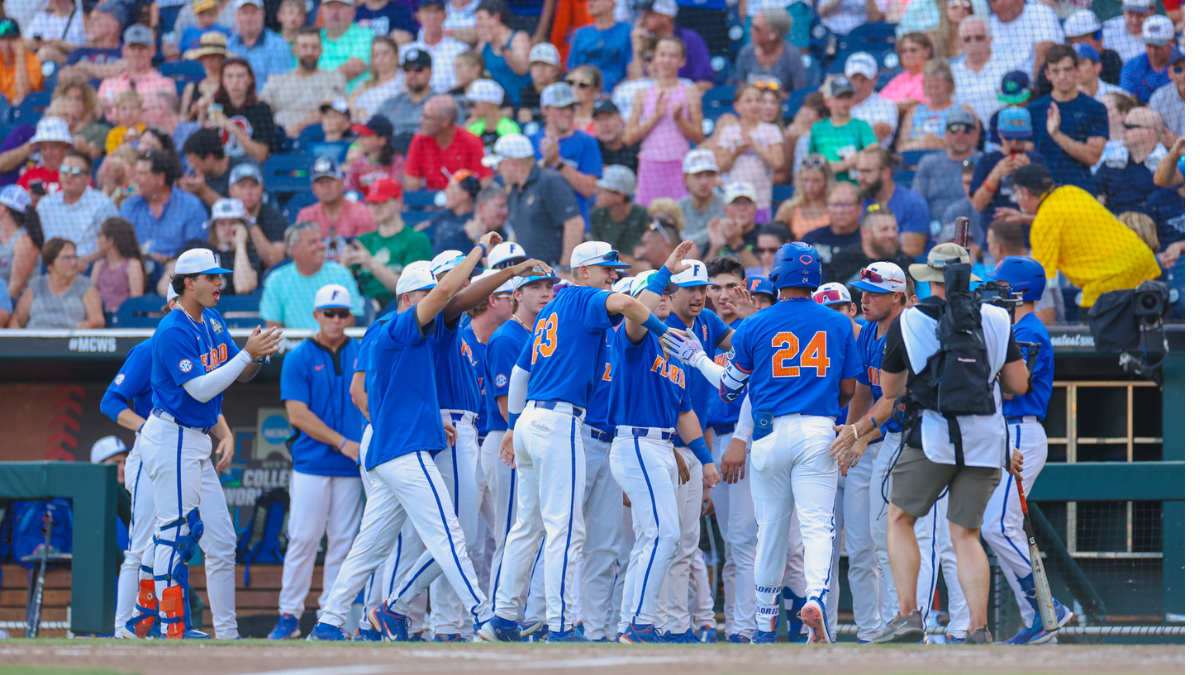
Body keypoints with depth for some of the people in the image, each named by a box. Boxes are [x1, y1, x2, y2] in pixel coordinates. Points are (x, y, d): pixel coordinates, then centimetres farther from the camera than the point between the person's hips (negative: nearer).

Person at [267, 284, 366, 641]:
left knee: (343, 542, 2)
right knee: (303, 539, -6)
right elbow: (298, 415, -5)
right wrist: (343, 443, -11)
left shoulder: (364, 354, 11)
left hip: (352, 465, 3)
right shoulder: (299, 358, 1)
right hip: (312, 463, -3)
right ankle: (289, 615, 0)